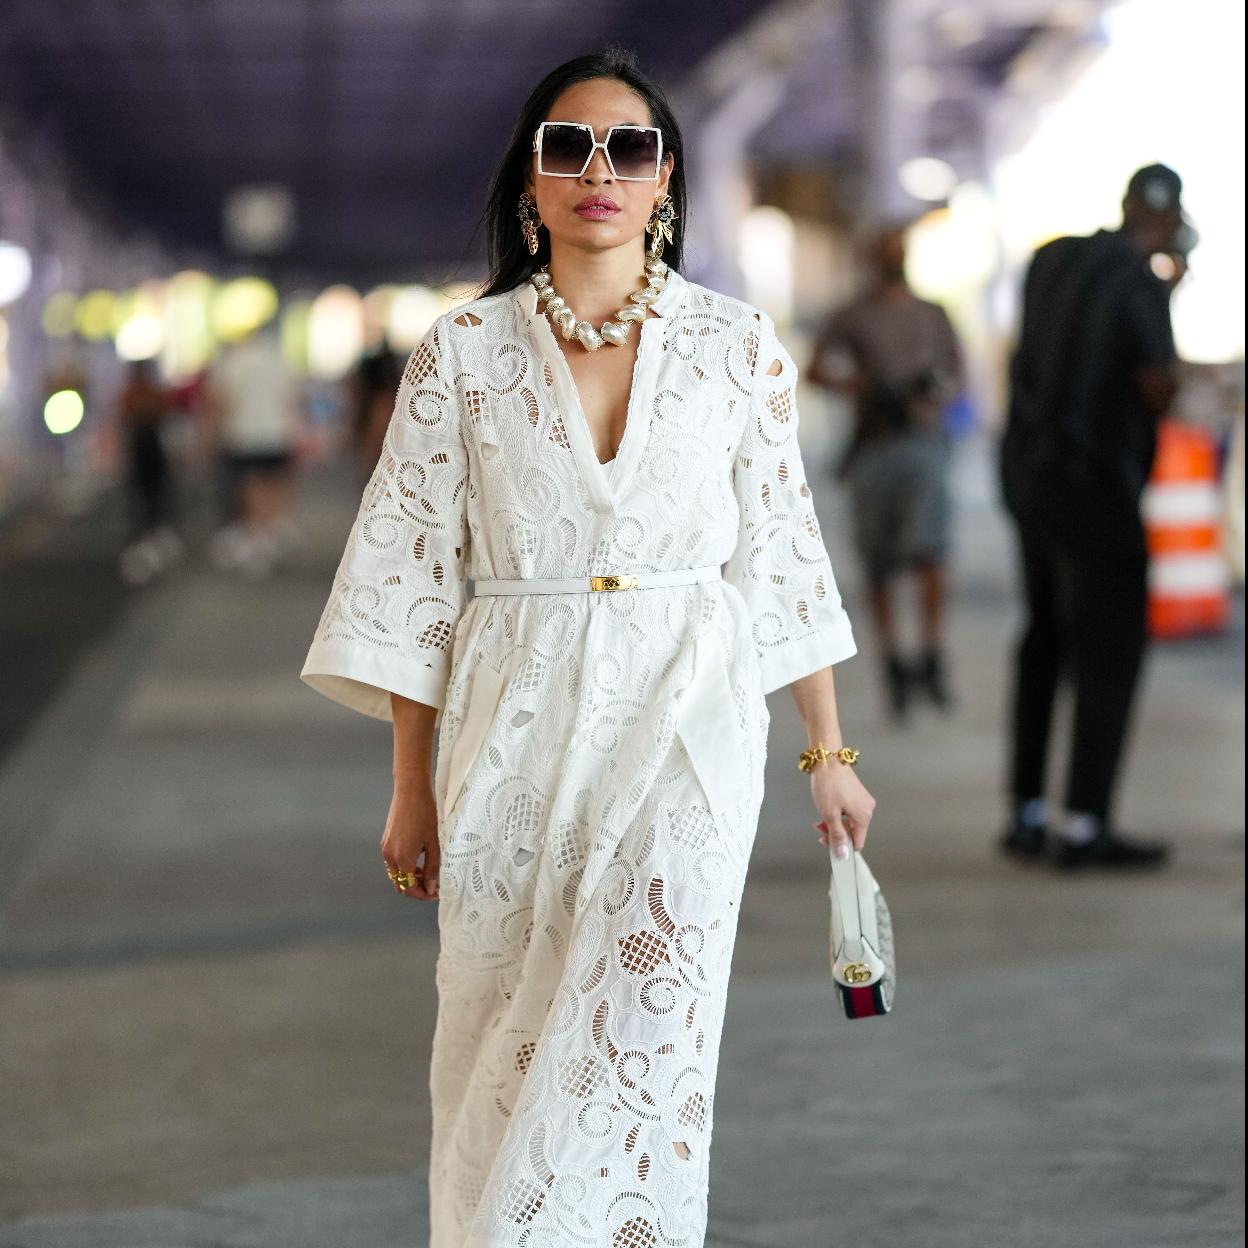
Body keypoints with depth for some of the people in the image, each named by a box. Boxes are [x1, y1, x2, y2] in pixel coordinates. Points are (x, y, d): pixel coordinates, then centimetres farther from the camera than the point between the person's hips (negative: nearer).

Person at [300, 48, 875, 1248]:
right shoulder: (462, 351, 3)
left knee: (645, 1023, -15)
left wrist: (830, 753, 8)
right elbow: (412, 568, 5)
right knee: (500, 1043, 4)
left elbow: (781, 550, 8)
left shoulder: (737, 343, 4)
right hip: (516, 727, 1)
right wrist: (412, 788, 4)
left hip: (685, 719, -1)